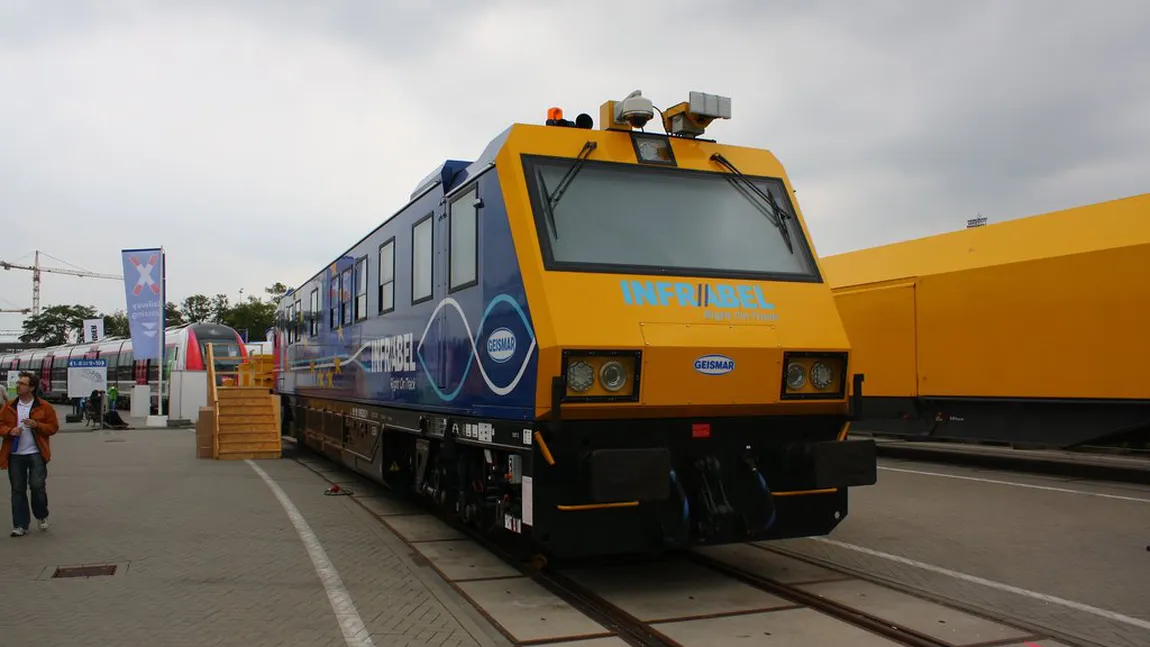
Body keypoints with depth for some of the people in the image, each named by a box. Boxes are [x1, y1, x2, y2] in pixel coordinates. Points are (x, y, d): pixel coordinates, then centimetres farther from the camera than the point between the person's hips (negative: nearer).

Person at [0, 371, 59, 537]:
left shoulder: (44, 406, -2)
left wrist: (36, 425, -17)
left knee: (38, 486, -7)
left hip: (36, 454, -3)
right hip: (15, 455, 3)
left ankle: (41, 516, 20)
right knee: (18, 490, 6)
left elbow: (53, 427, 0)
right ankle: (20, 525, 13)